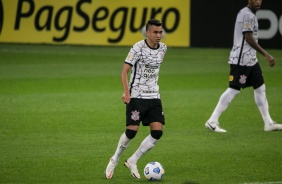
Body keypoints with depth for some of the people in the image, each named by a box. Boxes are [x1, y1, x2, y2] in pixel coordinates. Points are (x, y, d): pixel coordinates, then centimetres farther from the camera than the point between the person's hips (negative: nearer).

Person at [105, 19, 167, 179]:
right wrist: (126, 92, -25)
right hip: (137, 96, -5)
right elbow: (124, 71, -14)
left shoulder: (163, 48, 5)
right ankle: (115, 160, 15)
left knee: (157, 132, -7)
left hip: (154, 96, 5)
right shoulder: (138, 48, -12)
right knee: (132, 131, -10)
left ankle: (132, 161, 6)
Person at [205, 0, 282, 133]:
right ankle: (212, 121, -5)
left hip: (251, 60, 10)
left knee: (260, 88, 11)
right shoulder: (247, 15, -15)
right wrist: (266, 55, -22)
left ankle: (268, 123, 17)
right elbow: (249, 39, -21)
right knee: (233, 89, -9)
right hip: (241, 60, -10)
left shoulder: (251, 15, 16)